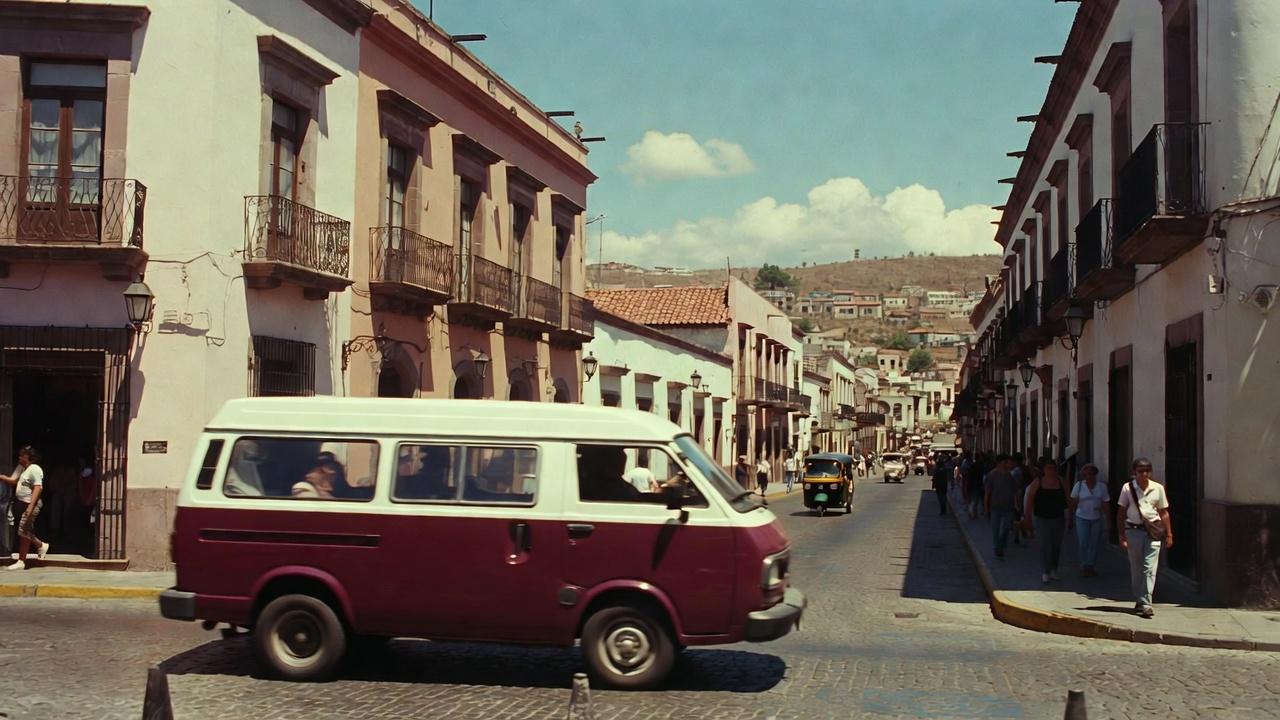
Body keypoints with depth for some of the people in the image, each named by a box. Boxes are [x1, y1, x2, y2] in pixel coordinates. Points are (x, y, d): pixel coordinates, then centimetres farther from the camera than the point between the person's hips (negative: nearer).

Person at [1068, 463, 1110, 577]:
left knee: (1094, 543, 6)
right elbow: (1073, 503, 2)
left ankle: (1090, 566, 19)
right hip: (1082, 518, -2)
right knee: (1083, 543, -8)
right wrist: (1070, 519, 1)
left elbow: (1106, 505, 2)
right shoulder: (1079, 486, -1)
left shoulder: (1102, 487, 3)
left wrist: (1108, 519, -4)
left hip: (1097, 519, 2)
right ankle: (1084, 566, 8)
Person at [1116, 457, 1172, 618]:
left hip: (1153, 531, 0)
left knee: (1149, 569, -8)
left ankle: (1145, 604, -9)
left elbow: (1164, 513, 9)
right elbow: (1121, 513, 3)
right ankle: (1139, 600, 24)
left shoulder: (1158, 488, 3)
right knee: (1136, 568, 9)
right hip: (1133, 530, 0)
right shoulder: (1128, 488, 0)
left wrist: (1169, 534, 7)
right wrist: (1122, 536, -1)